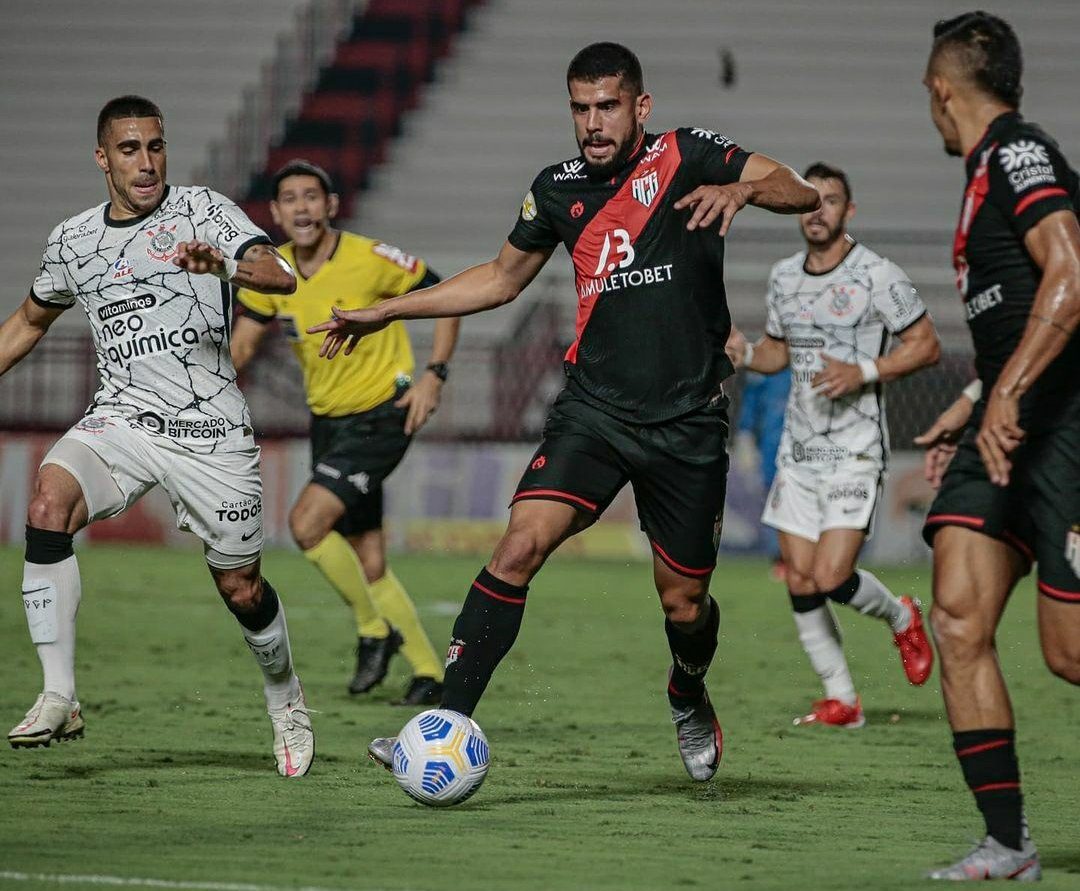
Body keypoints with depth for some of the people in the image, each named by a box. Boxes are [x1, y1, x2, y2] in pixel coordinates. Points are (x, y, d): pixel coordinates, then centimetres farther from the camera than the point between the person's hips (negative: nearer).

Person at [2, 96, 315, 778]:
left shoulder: (201, 211, -3)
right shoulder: (73, 240, 10)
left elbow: (280, 276, -19)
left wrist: (229, 265, -40)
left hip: (210, 427, -2)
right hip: (122, 417, 3)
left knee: (240, 588, 3)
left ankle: (287, 703, 35)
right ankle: (59, 700, -25)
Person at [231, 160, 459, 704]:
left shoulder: (371, 260, -17)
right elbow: (243, 344, 6)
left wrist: (433, 376, -17)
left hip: (381, 417, -6)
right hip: (327, 420, 6)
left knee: (307, 523, -21)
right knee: (367, 563, 8)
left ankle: (374, 629, -1)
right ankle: (429, 673, 22)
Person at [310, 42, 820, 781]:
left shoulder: (687, 156, -4)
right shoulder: (559, 188, 7)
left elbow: (802, 193, -12)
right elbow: (501, 278, 22)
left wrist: (742, 188, -34)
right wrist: (384, 314, 20)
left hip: (687, 422, -2)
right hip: (594, 408, 2)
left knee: (684, 604, 6)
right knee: (520, 547, -19)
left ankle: (689, 701, 40)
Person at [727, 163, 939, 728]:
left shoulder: (878, 276, -9)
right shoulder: (784, 277, 10)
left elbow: (926, 345, -6)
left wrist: (862, 372, -18)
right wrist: (746, 355, 0)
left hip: (855, 451, -6)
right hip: (798, 449, 6)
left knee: (831, 578, -15)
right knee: (800, 584, 1)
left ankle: (901, 618, 17)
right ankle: (841, 701, 13)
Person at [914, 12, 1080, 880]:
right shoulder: (994, 166, 20)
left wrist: (1006, 393, -30)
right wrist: (970, 406, 33)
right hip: (1010, 425, 9)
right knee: (958, 617, -4)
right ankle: (1009, 843, -4)